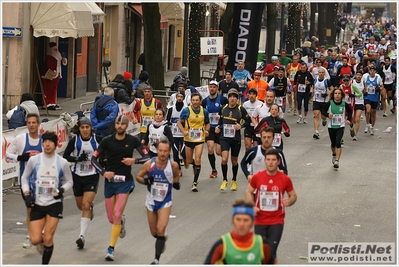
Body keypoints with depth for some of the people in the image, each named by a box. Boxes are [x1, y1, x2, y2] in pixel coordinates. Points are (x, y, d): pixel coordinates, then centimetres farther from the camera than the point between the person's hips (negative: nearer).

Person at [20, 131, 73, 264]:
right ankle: (43, 241, 31)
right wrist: (27, 194, -3)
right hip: (37, 204, 1)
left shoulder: (62, 162, -5)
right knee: (35, 240, -6)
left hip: (54, 204, -1)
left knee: (48, 239, -9)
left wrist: (62, 189, -13)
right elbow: (25, 177, 9)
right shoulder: (33, 160, -4)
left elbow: (69, 181, 8)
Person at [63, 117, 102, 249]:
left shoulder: (97, 139, -7)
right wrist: (78, 158, -19)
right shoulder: (74, 140, -7)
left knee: (86, 205, -15)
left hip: (92, 176, -2)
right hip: (77, 176, 2)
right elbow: (65, 156, -5)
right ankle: (91, 205, 53)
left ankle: (82, 235, -13)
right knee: (80, 206, 16)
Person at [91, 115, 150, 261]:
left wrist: (134, 160, -21)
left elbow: (147, 157, -4)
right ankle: (122, 221, 46)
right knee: (111, 218, 8)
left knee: (117, 216, -13)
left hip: (125, 182, -2)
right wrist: (103, 172, -16)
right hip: (110, 181, 2)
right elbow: (94, 158, -2)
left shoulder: (133, 140, -5)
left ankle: (111, 249, -2)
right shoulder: (107, 141, -5)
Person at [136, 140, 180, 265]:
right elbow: (138, 176, -2)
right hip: (151, 201, 2)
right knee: (154, 233, 15)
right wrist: (145, 181, -22)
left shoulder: (173, 165, -14)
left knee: (160, 231, -15)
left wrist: (176, 183, -11)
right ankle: (163, 238, 50)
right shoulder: (149, 164, -16)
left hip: (165, 202, -2)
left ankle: (157, 259, -6)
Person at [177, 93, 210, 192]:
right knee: (189, 161, 10)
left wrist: (206, 130, -7)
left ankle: (195, 183, -4)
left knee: (197, 160, -12)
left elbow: (207, 123, 14)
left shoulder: (204, 111, -1)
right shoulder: (186, 110, -7)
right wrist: (183, 131, -16)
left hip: (200, 139, 0)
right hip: (188, 139, 0)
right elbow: (179, 122, 0)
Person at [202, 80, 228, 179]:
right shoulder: (205, 101, 5)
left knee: (219, 152, -3)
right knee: (210, 150, -11)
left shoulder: (223, 99, -7)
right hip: (209, 129, 3)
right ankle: (214, 170, 7)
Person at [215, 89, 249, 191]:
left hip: (236, 138, -1)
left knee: (234, 161, 12)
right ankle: (224, 180, 4)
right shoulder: (224, 108, 3)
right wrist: (218, 127, 1)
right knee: (224, 159, -15)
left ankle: (234, 181, 33)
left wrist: (241, 126, -17)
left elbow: (248, 121, 0)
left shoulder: (241, 109, -7)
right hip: (224, 137, 1)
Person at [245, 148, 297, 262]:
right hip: (260, 221, 2)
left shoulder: (285, 179, -7)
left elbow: (293, 195, 5)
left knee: (271, 253, -10)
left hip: (277, 222, -2)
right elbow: (249, 192, 9)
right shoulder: (257, 177, -5)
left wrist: (289, 201, -18)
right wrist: (252, 207, -8)